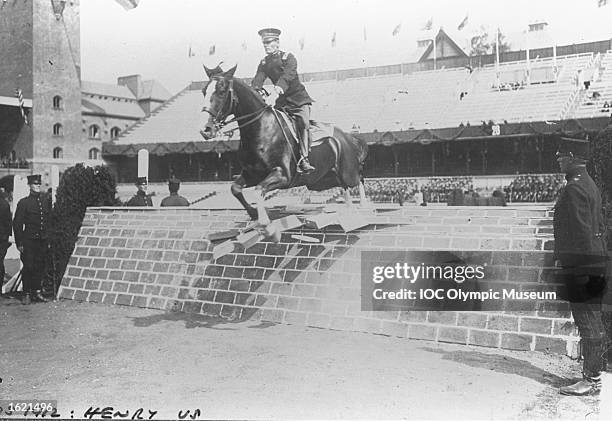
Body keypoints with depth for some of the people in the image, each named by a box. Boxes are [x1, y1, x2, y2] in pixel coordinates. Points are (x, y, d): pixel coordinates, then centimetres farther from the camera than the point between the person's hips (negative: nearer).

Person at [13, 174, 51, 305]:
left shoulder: (46, 200, 8)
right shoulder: (24, 202, -3)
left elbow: (49, 219, 15)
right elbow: (17, 224, -3)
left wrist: (49, 238, 10)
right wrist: (19, 243, -7)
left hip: (43, 240, 4)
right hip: (29, 240, -3)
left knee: (40, 267, 7)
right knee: (28, 267, -2)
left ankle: (37, 292, 17)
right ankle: (27, 294, 6)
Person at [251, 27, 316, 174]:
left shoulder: (288, 57, -6)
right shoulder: (264, 63, 8)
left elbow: (289, 73, -27)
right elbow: (258, 79, -7)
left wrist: (281, 85, -47)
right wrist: (254, 91, -31)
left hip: (299, 98, -5)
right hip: (282, 101, 5)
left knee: (303, 124, -23)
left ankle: (304, 159, -32)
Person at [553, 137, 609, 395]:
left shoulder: (574, 188, -16)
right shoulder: (589, 185, 16)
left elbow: (580, 231, -21)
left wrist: (570, 260, -17)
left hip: (581, 266, -10)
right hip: (595, 264, 10)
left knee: (588, 323, -4)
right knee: (593, 322, 15)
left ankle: (592, 381, 4)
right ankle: (593, 374, 25)